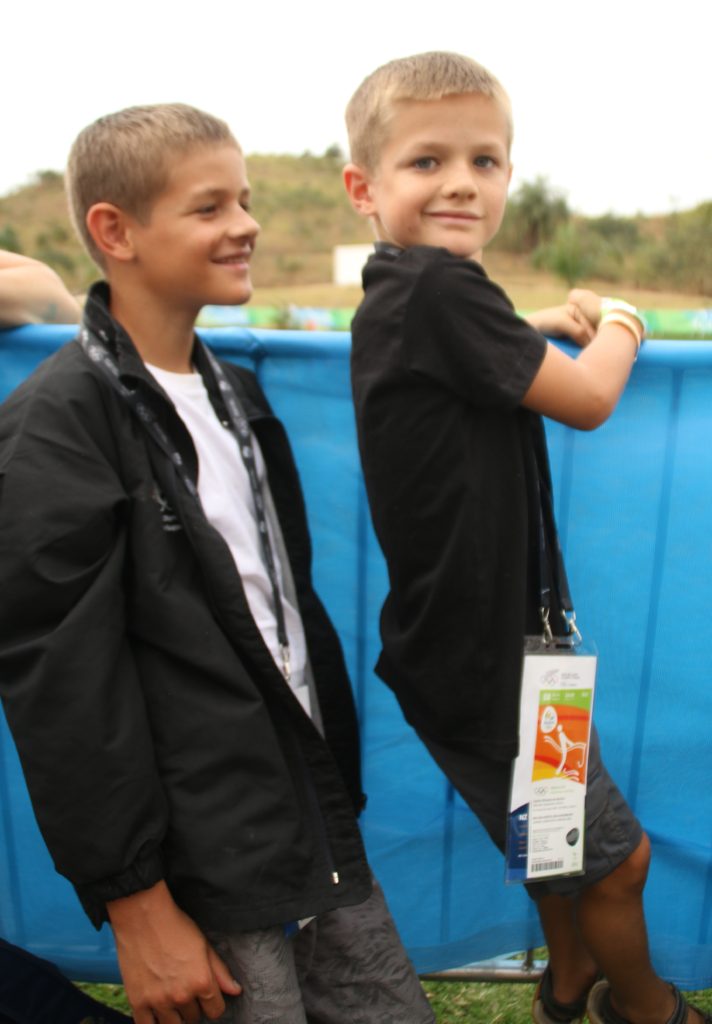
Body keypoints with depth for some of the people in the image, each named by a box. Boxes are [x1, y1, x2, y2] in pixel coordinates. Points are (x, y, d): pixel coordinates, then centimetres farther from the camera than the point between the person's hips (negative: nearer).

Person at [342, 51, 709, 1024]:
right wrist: (616, 331, 6)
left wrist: (561, 319, 7)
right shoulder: (440, 287, -23)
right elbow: (587, 399, -15)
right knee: (618, 856, 13)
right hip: (478, 659, -9)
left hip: (480, 635, 10)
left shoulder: (397, 297, 5)